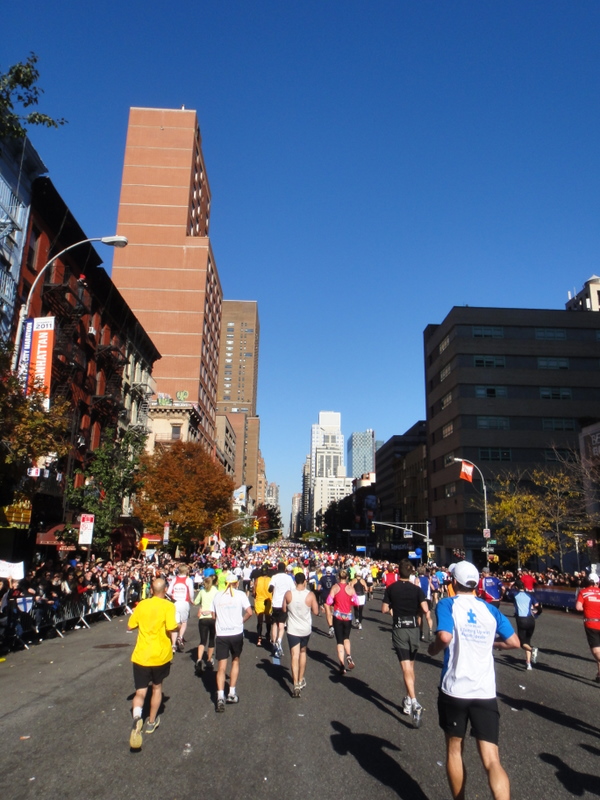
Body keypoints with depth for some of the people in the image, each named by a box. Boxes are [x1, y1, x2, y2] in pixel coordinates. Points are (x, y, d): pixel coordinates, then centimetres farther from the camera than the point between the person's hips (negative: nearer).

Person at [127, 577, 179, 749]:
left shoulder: (142, 604, 1)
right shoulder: (168, 606, -11)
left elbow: (130, 626, 9)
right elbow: (171, 628, -22)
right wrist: (178, 627, 0)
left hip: (141, 655, 1)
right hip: (161, 655, -1)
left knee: (140, 692, 5)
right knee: (157, 687, 22)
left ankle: (137, 718, -23)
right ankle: (151, 722, 32)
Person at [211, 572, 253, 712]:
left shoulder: (217, 595, 3)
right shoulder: (240, 594, -4)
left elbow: (213, 616, 8)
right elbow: (249, 612, -11)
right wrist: (241, 620, 5)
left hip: (221, 634, 1)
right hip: (236, 633, -1)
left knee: (221, 667, 5)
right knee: (235, 660, 20)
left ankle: (220, 698, -8)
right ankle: (232, 693, 21)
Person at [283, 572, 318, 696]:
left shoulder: (288, 594, -12)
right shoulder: (310, 595, -14)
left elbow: (284, 609, -1)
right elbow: (316, 612, -7)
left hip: (292, 629, -1)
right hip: (306, 629, 1)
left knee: (294, 656, 1)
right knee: (302, 652, 22)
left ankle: (296, 685, -11)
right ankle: (301, 680, 32)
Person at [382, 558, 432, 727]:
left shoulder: (391, 589, -4)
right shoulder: (417, 589, -3)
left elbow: (384, 609, -1)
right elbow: (425, 610, -12)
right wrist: (428, 620, 8)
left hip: (399, 629, -2)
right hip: (414, 629, 2)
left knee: (406, 667, -6)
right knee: (411, 665, 18)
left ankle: (414, 703, -21)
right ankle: (408, 700, 27)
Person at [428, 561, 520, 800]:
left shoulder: (447, 604, -6)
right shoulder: (490, 609, 7)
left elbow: (445, 637, -22)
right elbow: (513, 642, 9)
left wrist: (433, 648, -2)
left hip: (454, 690, -2)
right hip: (485, 692, 3)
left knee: (454, 751, 18)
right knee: (492, 760, 1)